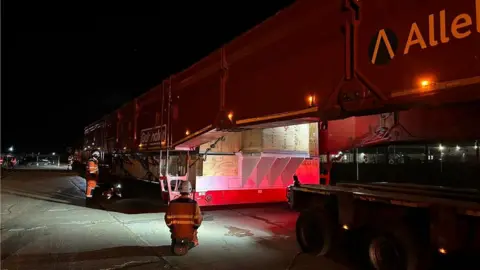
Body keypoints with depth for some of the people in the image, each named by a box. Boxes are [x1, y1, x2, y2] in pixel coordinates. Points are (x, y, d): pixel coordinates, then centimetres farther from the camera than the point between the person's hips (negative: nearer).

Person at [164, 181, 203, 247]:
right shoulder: (194, 204, -15)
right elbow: (198, 220, -14)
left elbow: (168, 219, -7)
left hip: (176, 233, 1)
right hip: (190, 234, -1)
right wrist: (195, 228, 7)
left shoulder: (172, 203, -11)